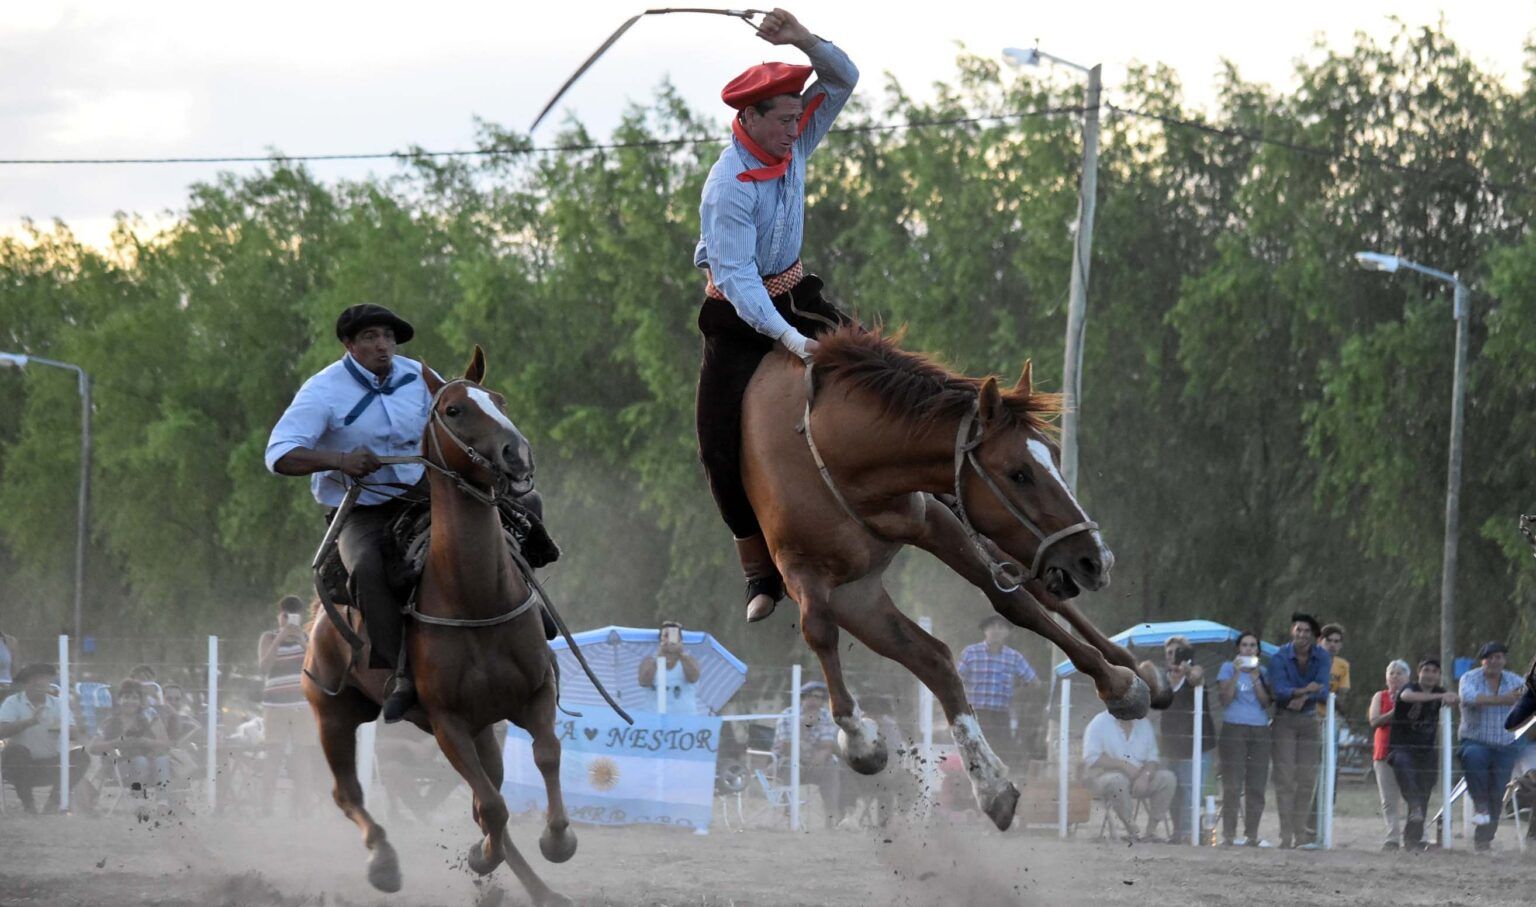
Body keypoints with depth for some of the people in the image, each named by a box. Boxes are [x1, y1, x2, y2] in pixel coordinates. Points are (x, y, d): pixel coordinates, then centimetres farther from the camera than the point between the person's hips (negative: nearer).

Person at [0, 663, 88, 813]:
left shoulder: (57, 703, 4)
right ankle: (27, 802, -19)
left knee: (81, 755, -17)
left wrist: (61, 729, -30)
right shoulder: (12, 702, -5)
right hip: (22, 767, -3)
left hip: (50, 767, 3)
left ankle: (54, 801, -9)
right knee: (17, 750, -34)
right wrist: (31, 721, -30)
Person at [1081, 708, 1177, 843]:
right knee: (1118, 781, -39)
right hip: (1104, 776, -5)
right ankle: (1131, 830, -26)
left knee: (1168, 778, -18)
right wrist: (1123, 765, -21)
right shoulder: (1099, 723, -4)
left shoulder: (1143, 724, 11)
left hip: (1139, 777, 5)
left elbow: (1153, 758, 6)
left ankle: (1151, 830, -15)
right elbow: (1091, 758, -14)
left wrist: (1145, 776, -16)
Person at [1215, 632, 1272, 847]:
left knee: (1256, 786, 0)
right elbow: (1225, 698, -5)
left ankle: (1252, 835, 4)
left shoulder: (1263, 672, 15)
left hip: (1260, 731, 3)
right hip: (1234, 729, -3)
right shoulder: (1228, 669, 7)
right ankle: (1228, 835, -8)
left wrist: (1255, 676, -6)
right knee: (1232, 786, -8)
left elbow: (1266, 701, 2)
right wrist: (1236, 674, -11)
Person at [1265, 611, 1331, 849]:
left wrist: (1303, 698, -27)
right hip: (1284, 720, -3)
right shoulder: (1280, 658, -11)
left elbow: (1322, 692, -10)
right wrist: (1304, 691, -39)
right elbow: (1279, 691, -22)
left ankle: (1300, 836, 5)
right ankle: (1286, 836, -12)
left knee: (1306, 780, 2)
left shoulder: (1322, 657, -1)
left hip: (1309, 720, 3)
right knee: (1285, 779, -9)